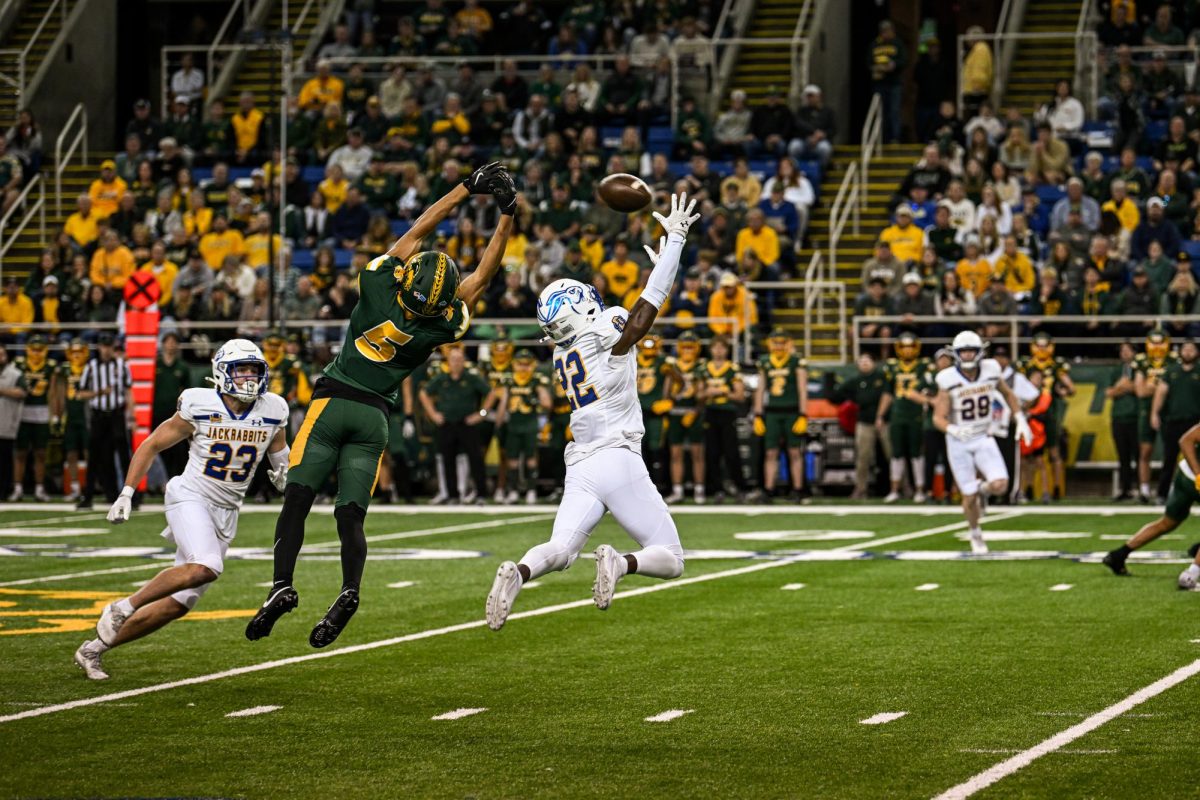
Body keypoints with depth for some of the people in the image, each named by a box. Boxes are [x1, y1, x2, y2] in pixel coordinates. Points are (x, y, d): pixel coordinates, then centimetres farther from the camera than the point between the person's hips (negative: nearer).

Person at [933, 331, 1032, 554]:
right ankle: (975, 534, 29)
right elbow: (938, 418, -18)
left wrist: (1021, 420, 5)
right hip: (959, 443, -2)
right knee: (969, 496, 1)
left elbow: (1007, 394, 12)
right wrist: (954, 430, -38)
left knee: (1000, 486, -17)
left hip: (984, 439, 2)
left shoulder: (990, 371, -8)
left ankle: (982, 488, 20)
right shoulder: (948, 381, -17)